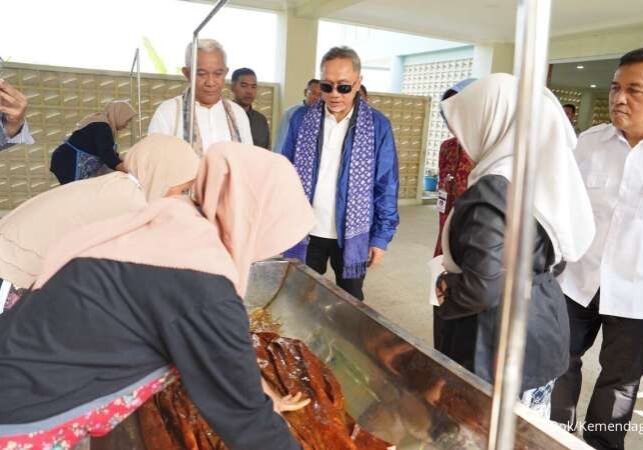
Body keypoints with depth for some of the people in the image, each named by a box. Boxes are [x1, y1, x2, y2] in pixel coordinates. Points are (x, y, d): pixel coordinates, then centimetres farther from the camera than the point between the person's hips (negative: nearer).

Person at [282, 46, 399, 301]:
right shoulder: (301, 119, -2)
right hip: (305, 233, 2)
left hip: (352, 236, -1)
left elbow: (386, 187, -4)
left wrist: (381, 237, -6)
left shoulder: (377, 126, -6)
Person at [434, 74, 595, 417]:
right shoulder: (544, 175, 3)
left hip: (499, 345, -8)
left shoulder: (493, 189, -24)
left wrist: (446, 289, -8)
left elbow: (483, 288, -29)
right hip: (543, 326, 9)